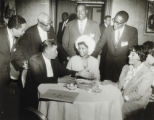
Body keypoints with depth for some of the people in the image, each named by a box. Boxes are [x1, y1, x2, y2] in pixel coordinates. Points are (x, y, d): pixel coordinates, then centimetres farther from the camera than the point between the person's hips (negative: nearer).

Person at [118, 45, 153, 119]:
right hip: (120, 97, 6)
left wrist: (124, 98, -18)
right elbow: (120, 84, 8)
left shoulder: (148, 73, -15)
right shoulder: (126, 67, 7)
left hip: (136, 102, -6)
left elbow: (139, 94, -18)